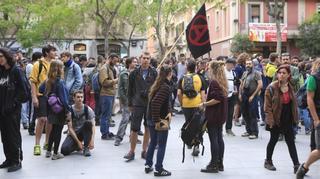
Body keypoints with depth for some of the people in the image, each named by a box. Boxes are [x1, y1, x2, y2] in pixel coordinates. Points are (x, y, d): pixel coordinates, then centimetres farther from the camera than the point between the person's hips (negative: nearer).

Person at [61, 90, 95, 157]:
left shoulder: (88, 109, -12)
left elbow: (93, 126, -16)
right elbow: (70, 128, -15)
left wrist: (92, 140, -31)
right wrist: (78, 142, -23)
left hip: (85, 132, 0)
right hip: (74, 133, 0)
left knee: (88, 122, -33)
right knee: (64, 150, -25)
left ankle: (86, 148, -18)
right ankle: (77, 146, 10)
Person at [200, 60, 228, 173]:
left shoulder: (214, 82, -17)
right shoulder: (222, 82, 10)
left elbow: (217, 99, -25)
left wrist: (204, 104, -17)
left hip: (213, 115, -9)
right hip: (220, 115, 9)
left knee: (213, 139, -3)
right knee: (219, 138, 12)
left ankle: (214, 165, 2)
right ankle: (220, 164, 18)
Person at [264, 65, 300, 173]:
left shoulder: (290, 88, 5)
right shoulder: (272, 87, -12)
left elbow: (294, 104, 13)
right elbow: (267, 106, -13)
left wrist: (295, 118, 9)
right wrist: (270, 120, -18)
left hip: (288, 120, 5)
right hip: (276, 119, -4)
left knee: (291, 142, 4)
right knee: (273, 140, 8)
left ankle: (296, 165, 5)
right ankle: (268, 161, 26)